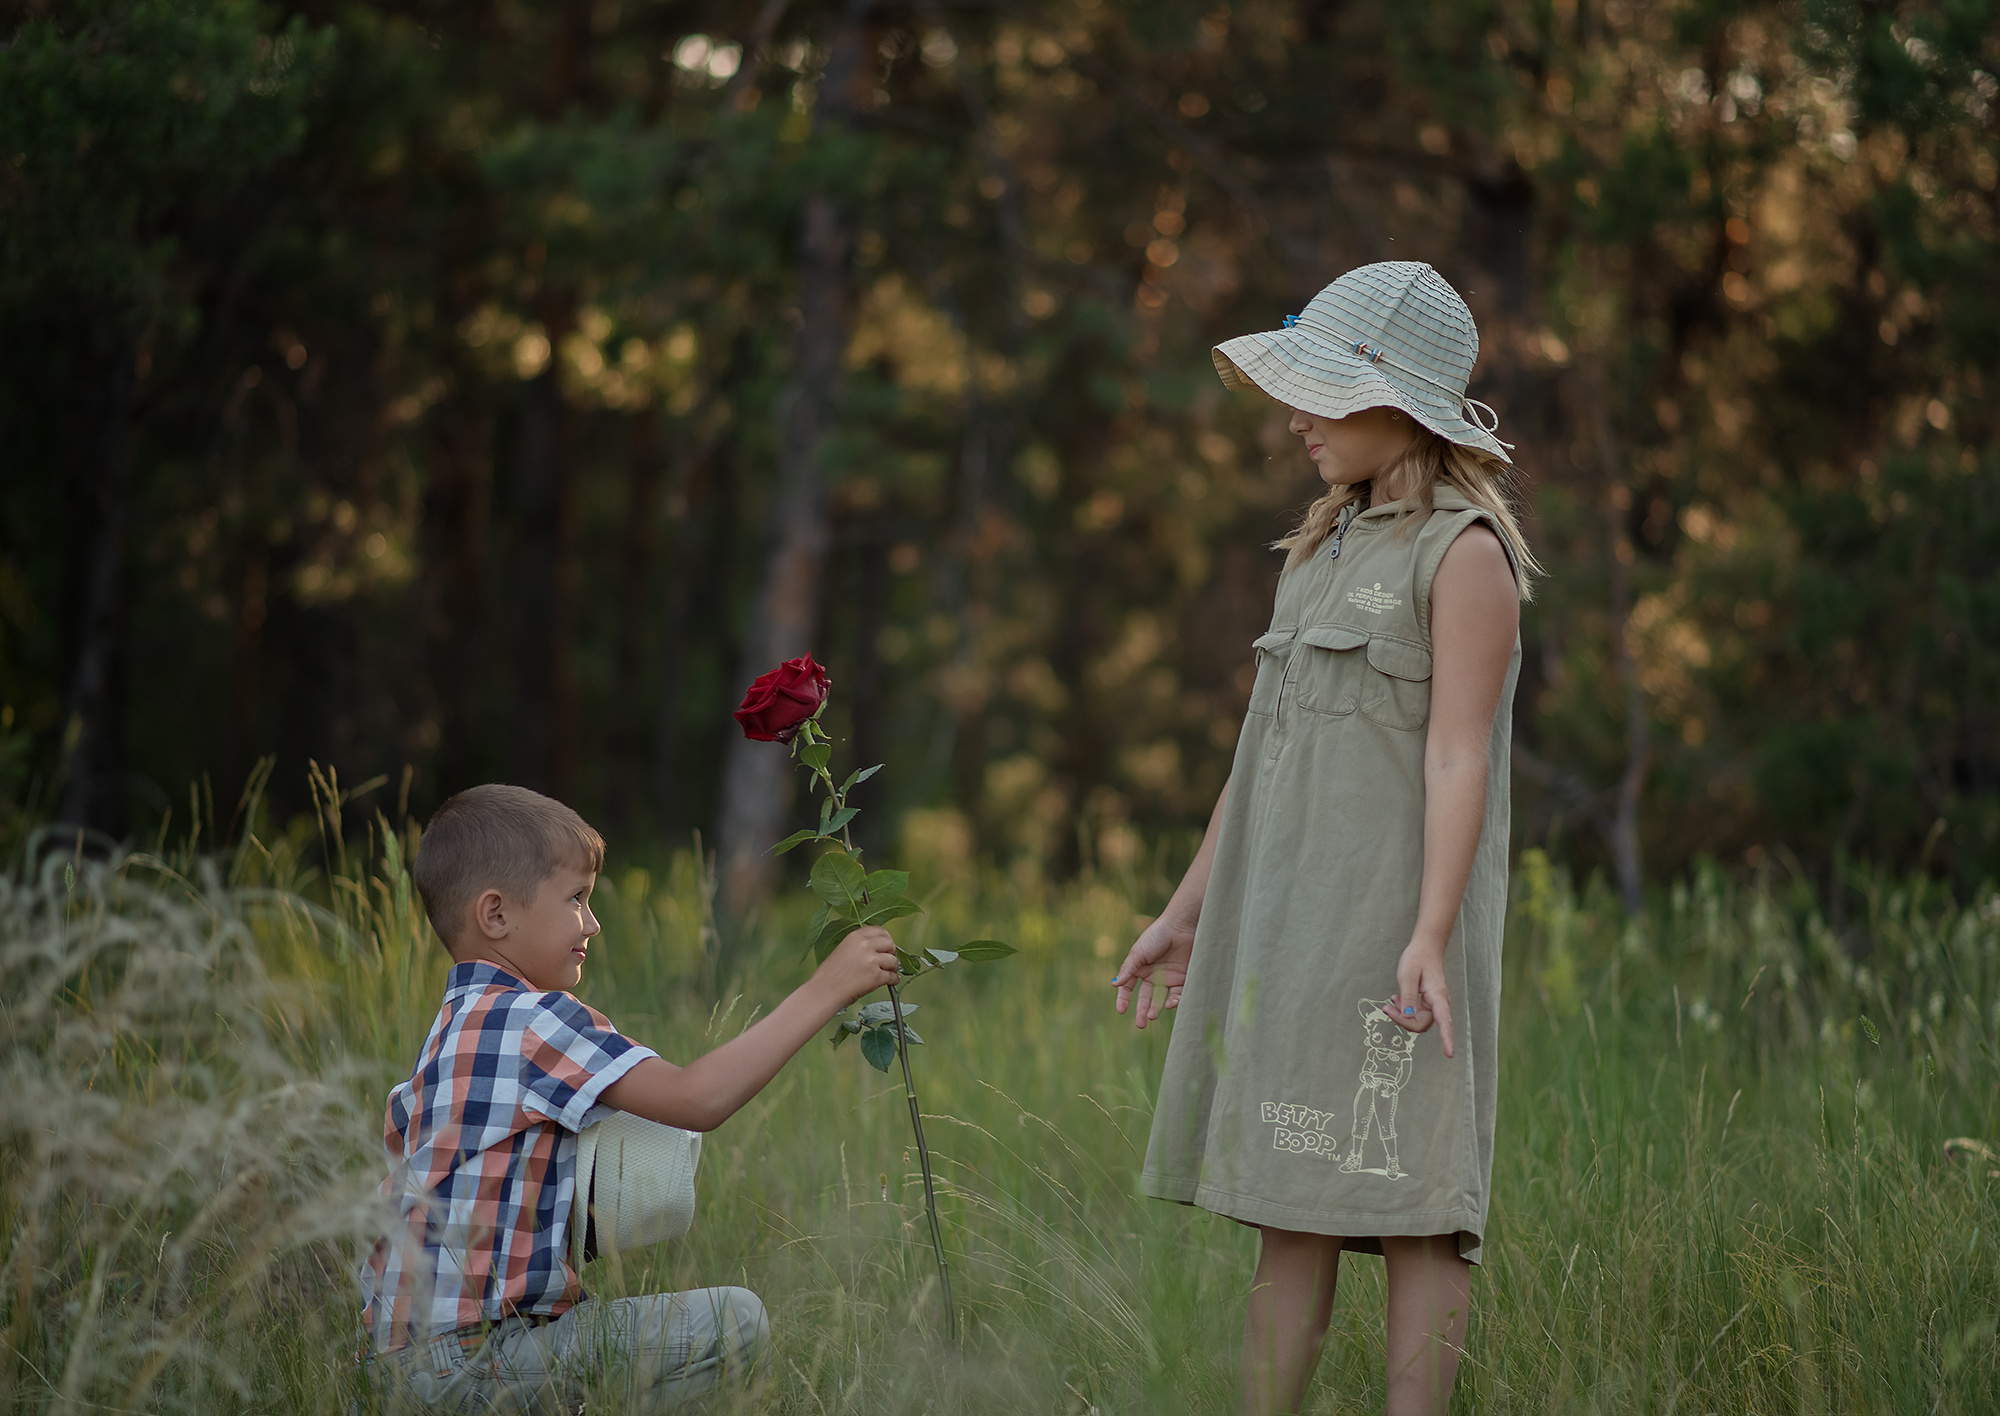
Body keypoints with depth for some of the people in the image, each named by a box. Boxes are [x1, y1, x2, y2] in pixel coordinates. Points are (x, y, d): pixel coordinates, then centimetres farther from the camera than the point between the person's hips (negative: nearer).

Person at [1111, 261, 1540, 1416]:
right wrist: (1190, 911, 20)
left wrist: (1430, 935, -24)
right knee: (1289, 1211, 7)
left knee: (1413, 1211, -5)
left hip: (1390, 920, -8)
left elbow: (1458, 756, -15)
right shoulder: (1330, 546, 18)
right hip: (1283, 919, 8)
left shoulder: (1465, 553, -7)